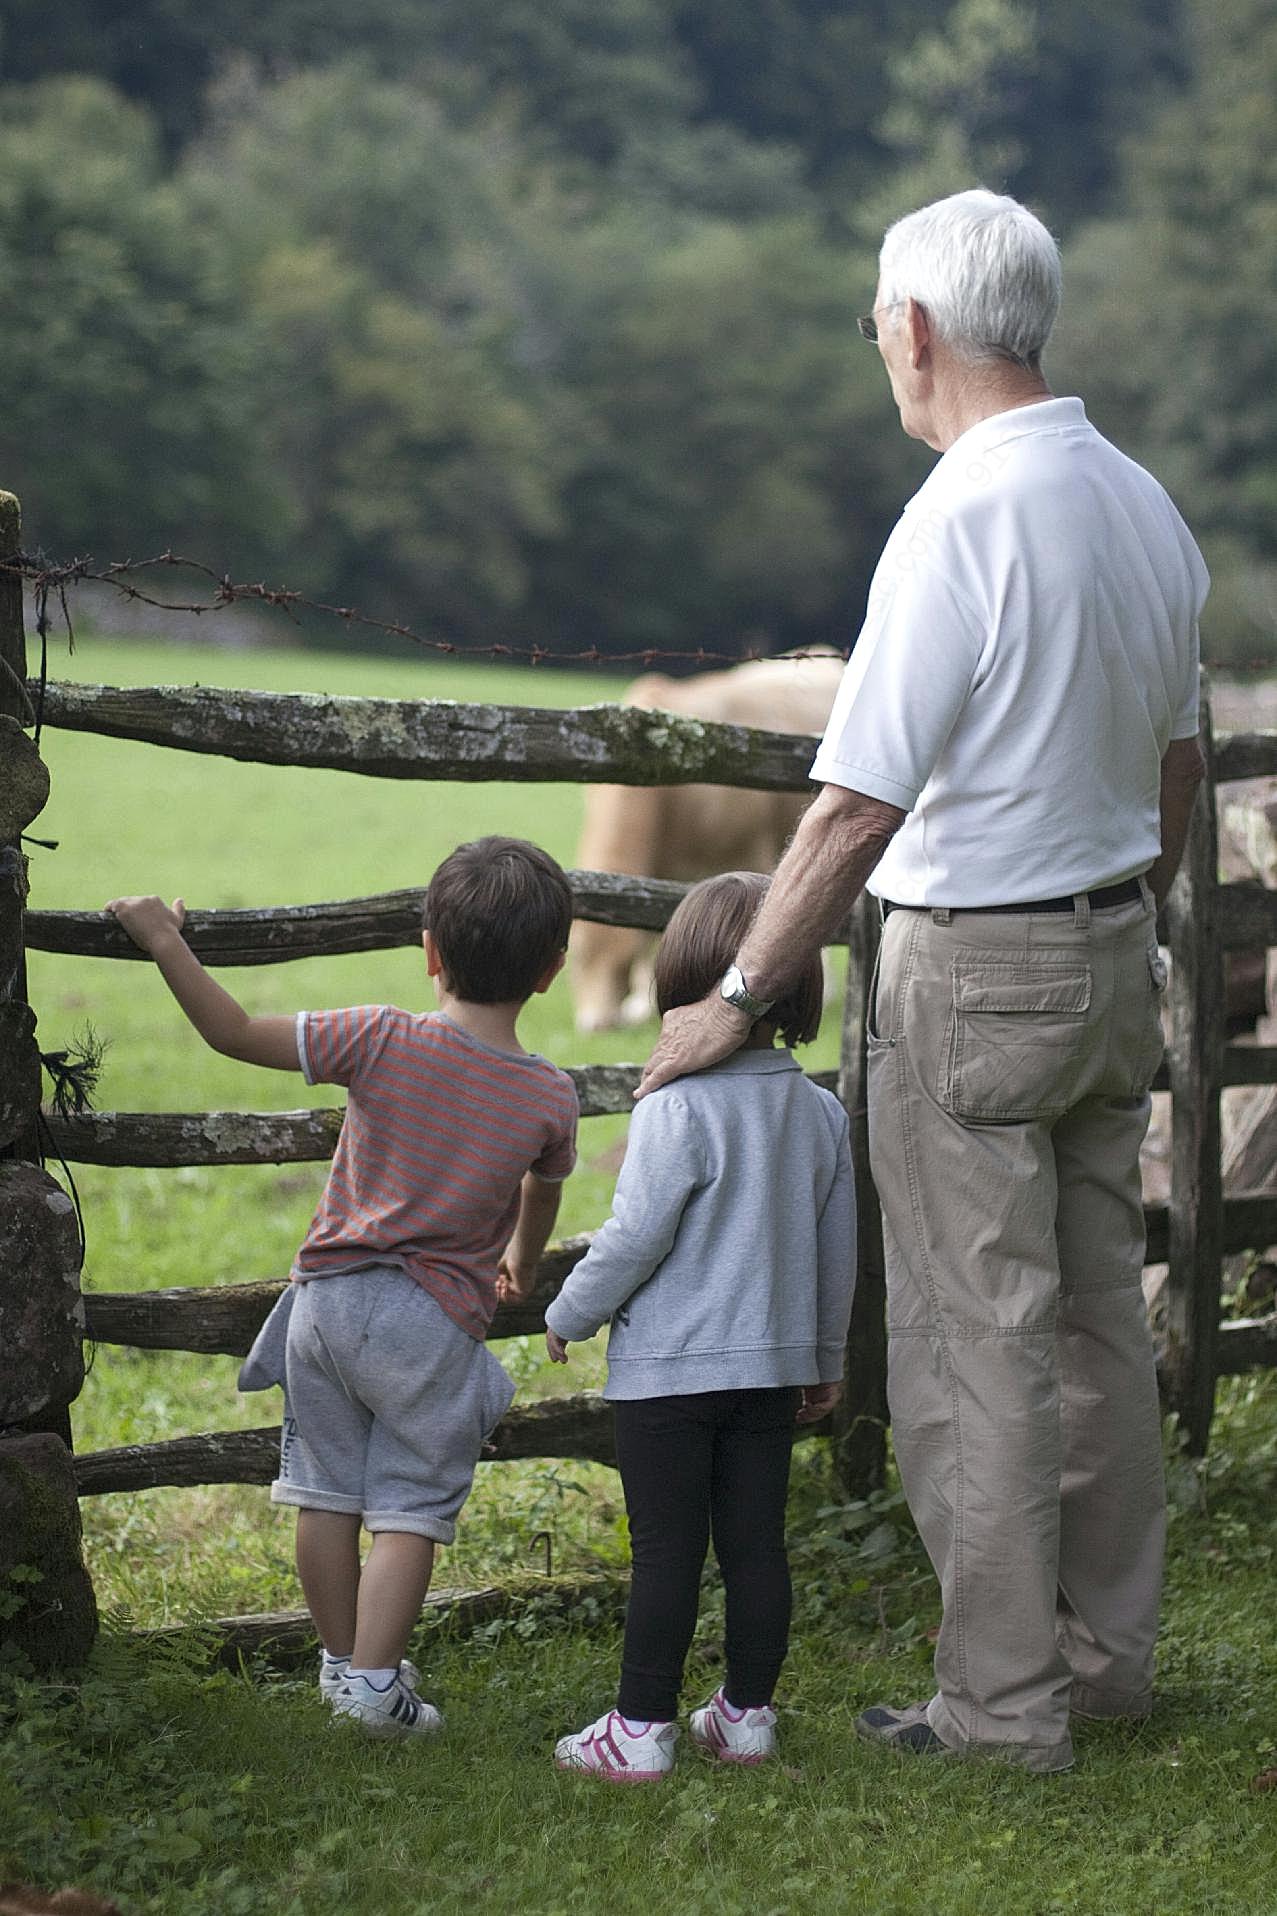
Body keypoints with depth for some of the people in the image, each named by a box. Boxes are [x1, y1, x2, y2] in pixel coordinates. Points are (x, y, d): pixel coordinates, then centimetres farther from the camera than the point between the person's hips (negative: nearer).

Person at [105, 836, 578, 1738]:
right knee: (410, 1508, 6)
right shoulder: (551, 1097, -4)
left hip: (331, 1294, 1)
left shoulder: (383, 1042, -10)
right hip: (436, 1323, -1)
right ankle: (375, 1676, 0)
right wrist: (520, 1264, 39)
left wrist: (165, 943, 2)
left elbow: (235, 1032, -9)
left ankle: (342, 1657, 27)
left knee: (328, 1491, 15)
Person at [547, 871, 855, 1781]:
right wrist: (827, 1357, 24)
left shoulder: (679, 1107, -17)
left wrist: (569, 1314, 1)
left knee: (667, 1549, -1)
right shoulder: (823, 1112, 4)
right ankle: (747, 1713, 18)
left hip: (673, 1365, -6)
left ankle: (641, 1728, 4)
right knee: (756, 1543, 11)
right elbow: (838, 1249, 11)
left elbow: (636, 1238, -16)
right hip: (776, 1363, 6)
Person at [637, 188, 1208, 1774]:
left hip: (975, 974, -8)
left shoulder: (961, 521, -20)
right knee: (1099, 1319, 15)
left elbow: (858, 809, -21)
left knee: (976, 1349, -1)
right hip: (1112, 957, 8)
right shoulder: (1142, 503, 6)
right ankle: (1107, 1651, 25)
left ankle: (1003, 1704, 4)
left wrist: (737, 999, -14)